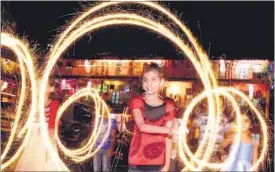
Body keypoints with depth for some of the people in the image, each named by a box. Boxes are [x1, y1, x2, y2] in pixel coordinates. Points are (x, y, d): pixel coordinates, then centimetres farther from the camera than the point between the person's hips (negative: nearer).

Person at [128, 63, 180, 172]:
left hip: (157, 163, 1)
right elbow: (142, 126, -15)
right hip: (137, 162, 0)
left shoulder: (168, 105, 4)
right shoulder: (136, 102, 2)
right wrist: (169, 130, -19)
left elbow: (168, 138, 1)